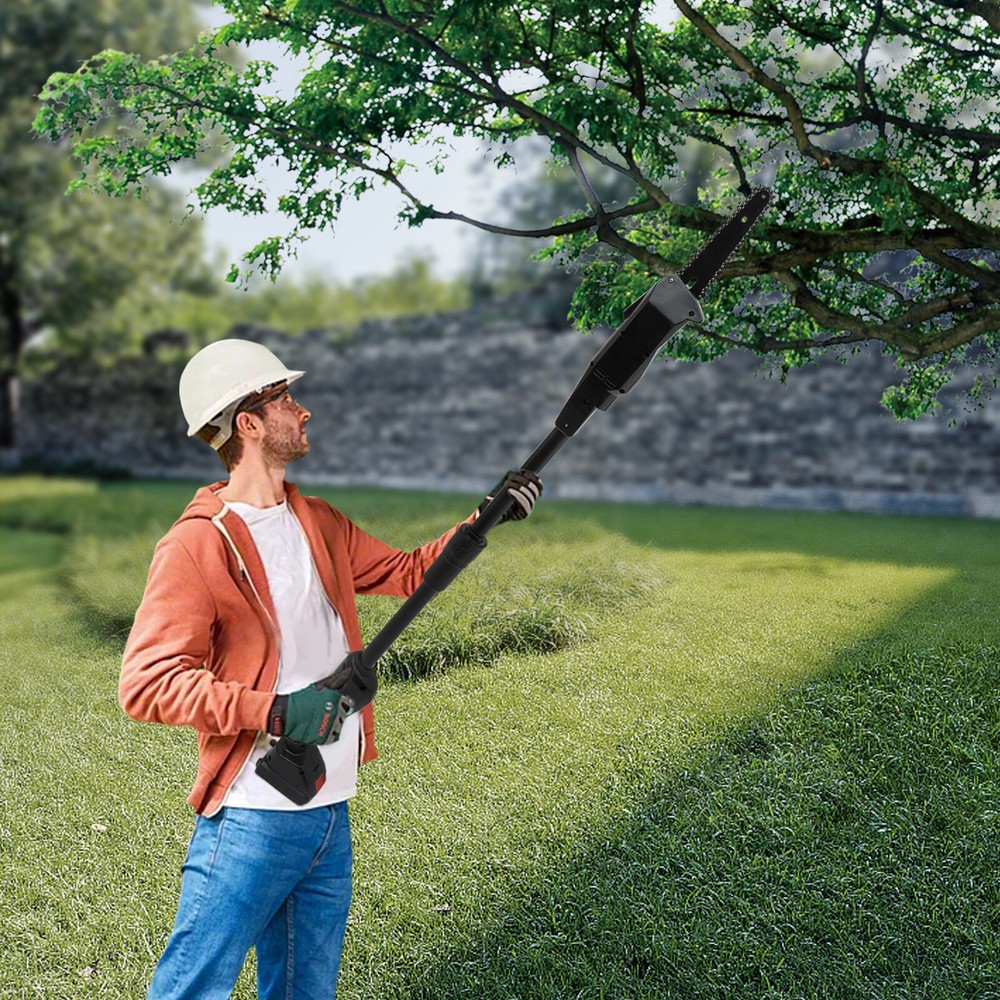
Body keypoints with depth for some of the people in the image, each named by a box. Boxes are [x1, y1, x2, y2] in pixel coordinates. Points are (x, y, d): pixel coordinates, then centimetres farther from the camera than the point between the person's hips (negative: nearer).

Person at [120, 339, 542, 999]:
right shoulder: (197, 545, -12)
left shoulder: (319, 523, 12)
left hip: (332, 814, 8)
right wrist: (272, 710, -26)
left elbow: (405, 572, 24)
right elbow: (146, 683, -18)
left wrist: (488, 516, 14)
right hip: (252, 821, -7)